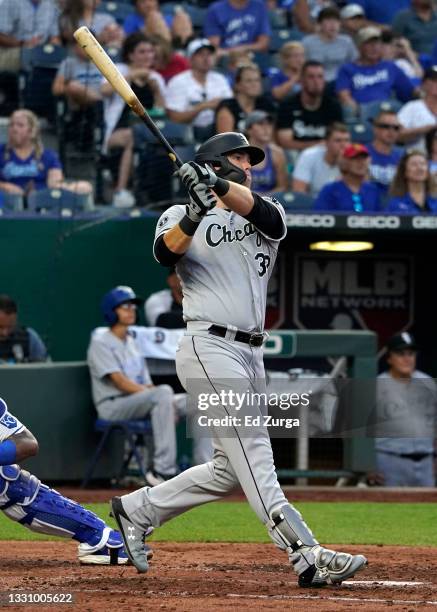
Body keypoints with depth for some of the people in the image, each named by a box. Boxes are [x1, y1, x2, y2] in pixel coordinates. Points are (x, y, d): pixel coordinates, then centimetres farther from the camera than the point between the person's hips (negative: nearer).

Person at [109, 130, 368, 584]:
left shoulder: (267, 216, 16)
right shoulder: (180, 217, 6)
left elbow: (256, 208, -10)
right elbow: (165, 253, -17)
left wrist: (219, 187, -29)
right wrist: (194, 215, -36)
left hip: (251, 355, 7)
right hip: (209, 348, -7)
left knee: (230, 470, 10)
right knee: (252, 451, -16)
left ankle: (137, 509, 25)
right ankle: (306, 555, -25)